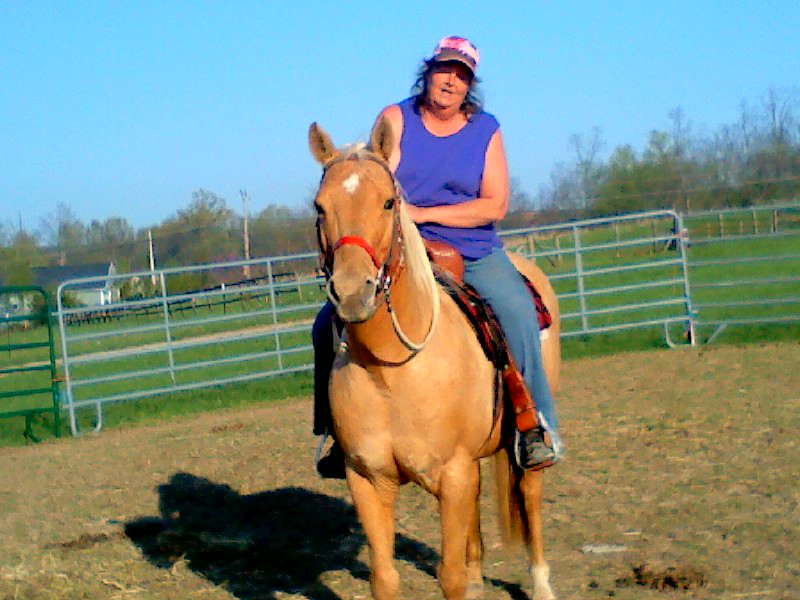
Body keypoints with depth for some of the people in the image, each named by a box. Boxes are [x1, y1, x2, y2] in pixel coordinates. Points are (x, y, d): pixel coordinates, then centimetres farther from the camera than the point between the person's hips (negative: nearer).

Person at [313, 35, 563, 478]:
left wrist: (425, 213, -14)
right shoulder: (396, 119, 3)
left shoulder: (487, 130, 4)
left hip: (474, 253, -1)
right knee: (331, 321, -15)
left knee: (518, 312, -28)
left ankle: (537, 425, -18)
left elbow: (495, 205, -6)